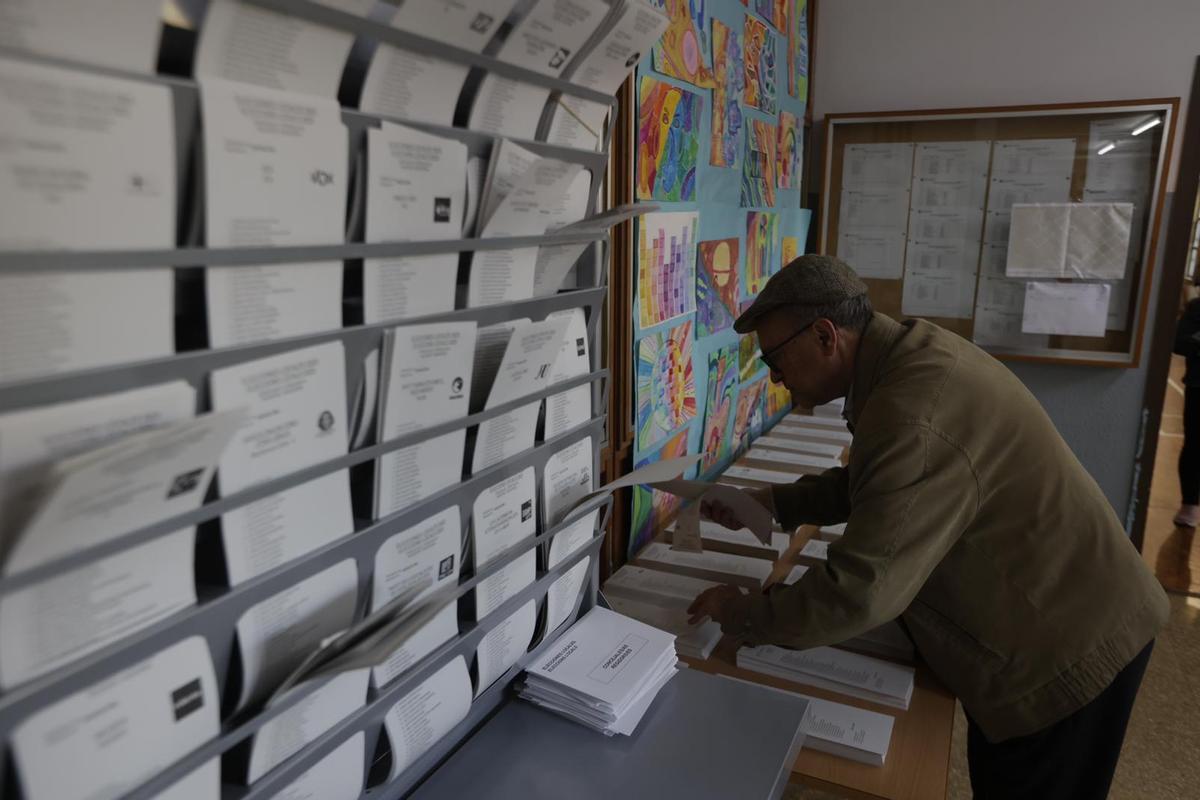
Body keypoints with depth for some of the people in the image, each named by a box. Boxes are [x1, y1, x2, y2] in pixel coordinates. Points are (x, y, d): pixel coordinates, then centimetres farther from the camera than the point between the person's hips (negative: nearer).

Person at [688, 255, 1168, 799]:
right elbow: (865, 484, 11)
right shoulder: (912, 352, -3)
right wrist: (763, 504, 3)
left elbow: (859, 592, -34)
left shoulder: (914, 415, -35)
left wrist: (742, 616, -19)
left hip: (1066, 646, -8)